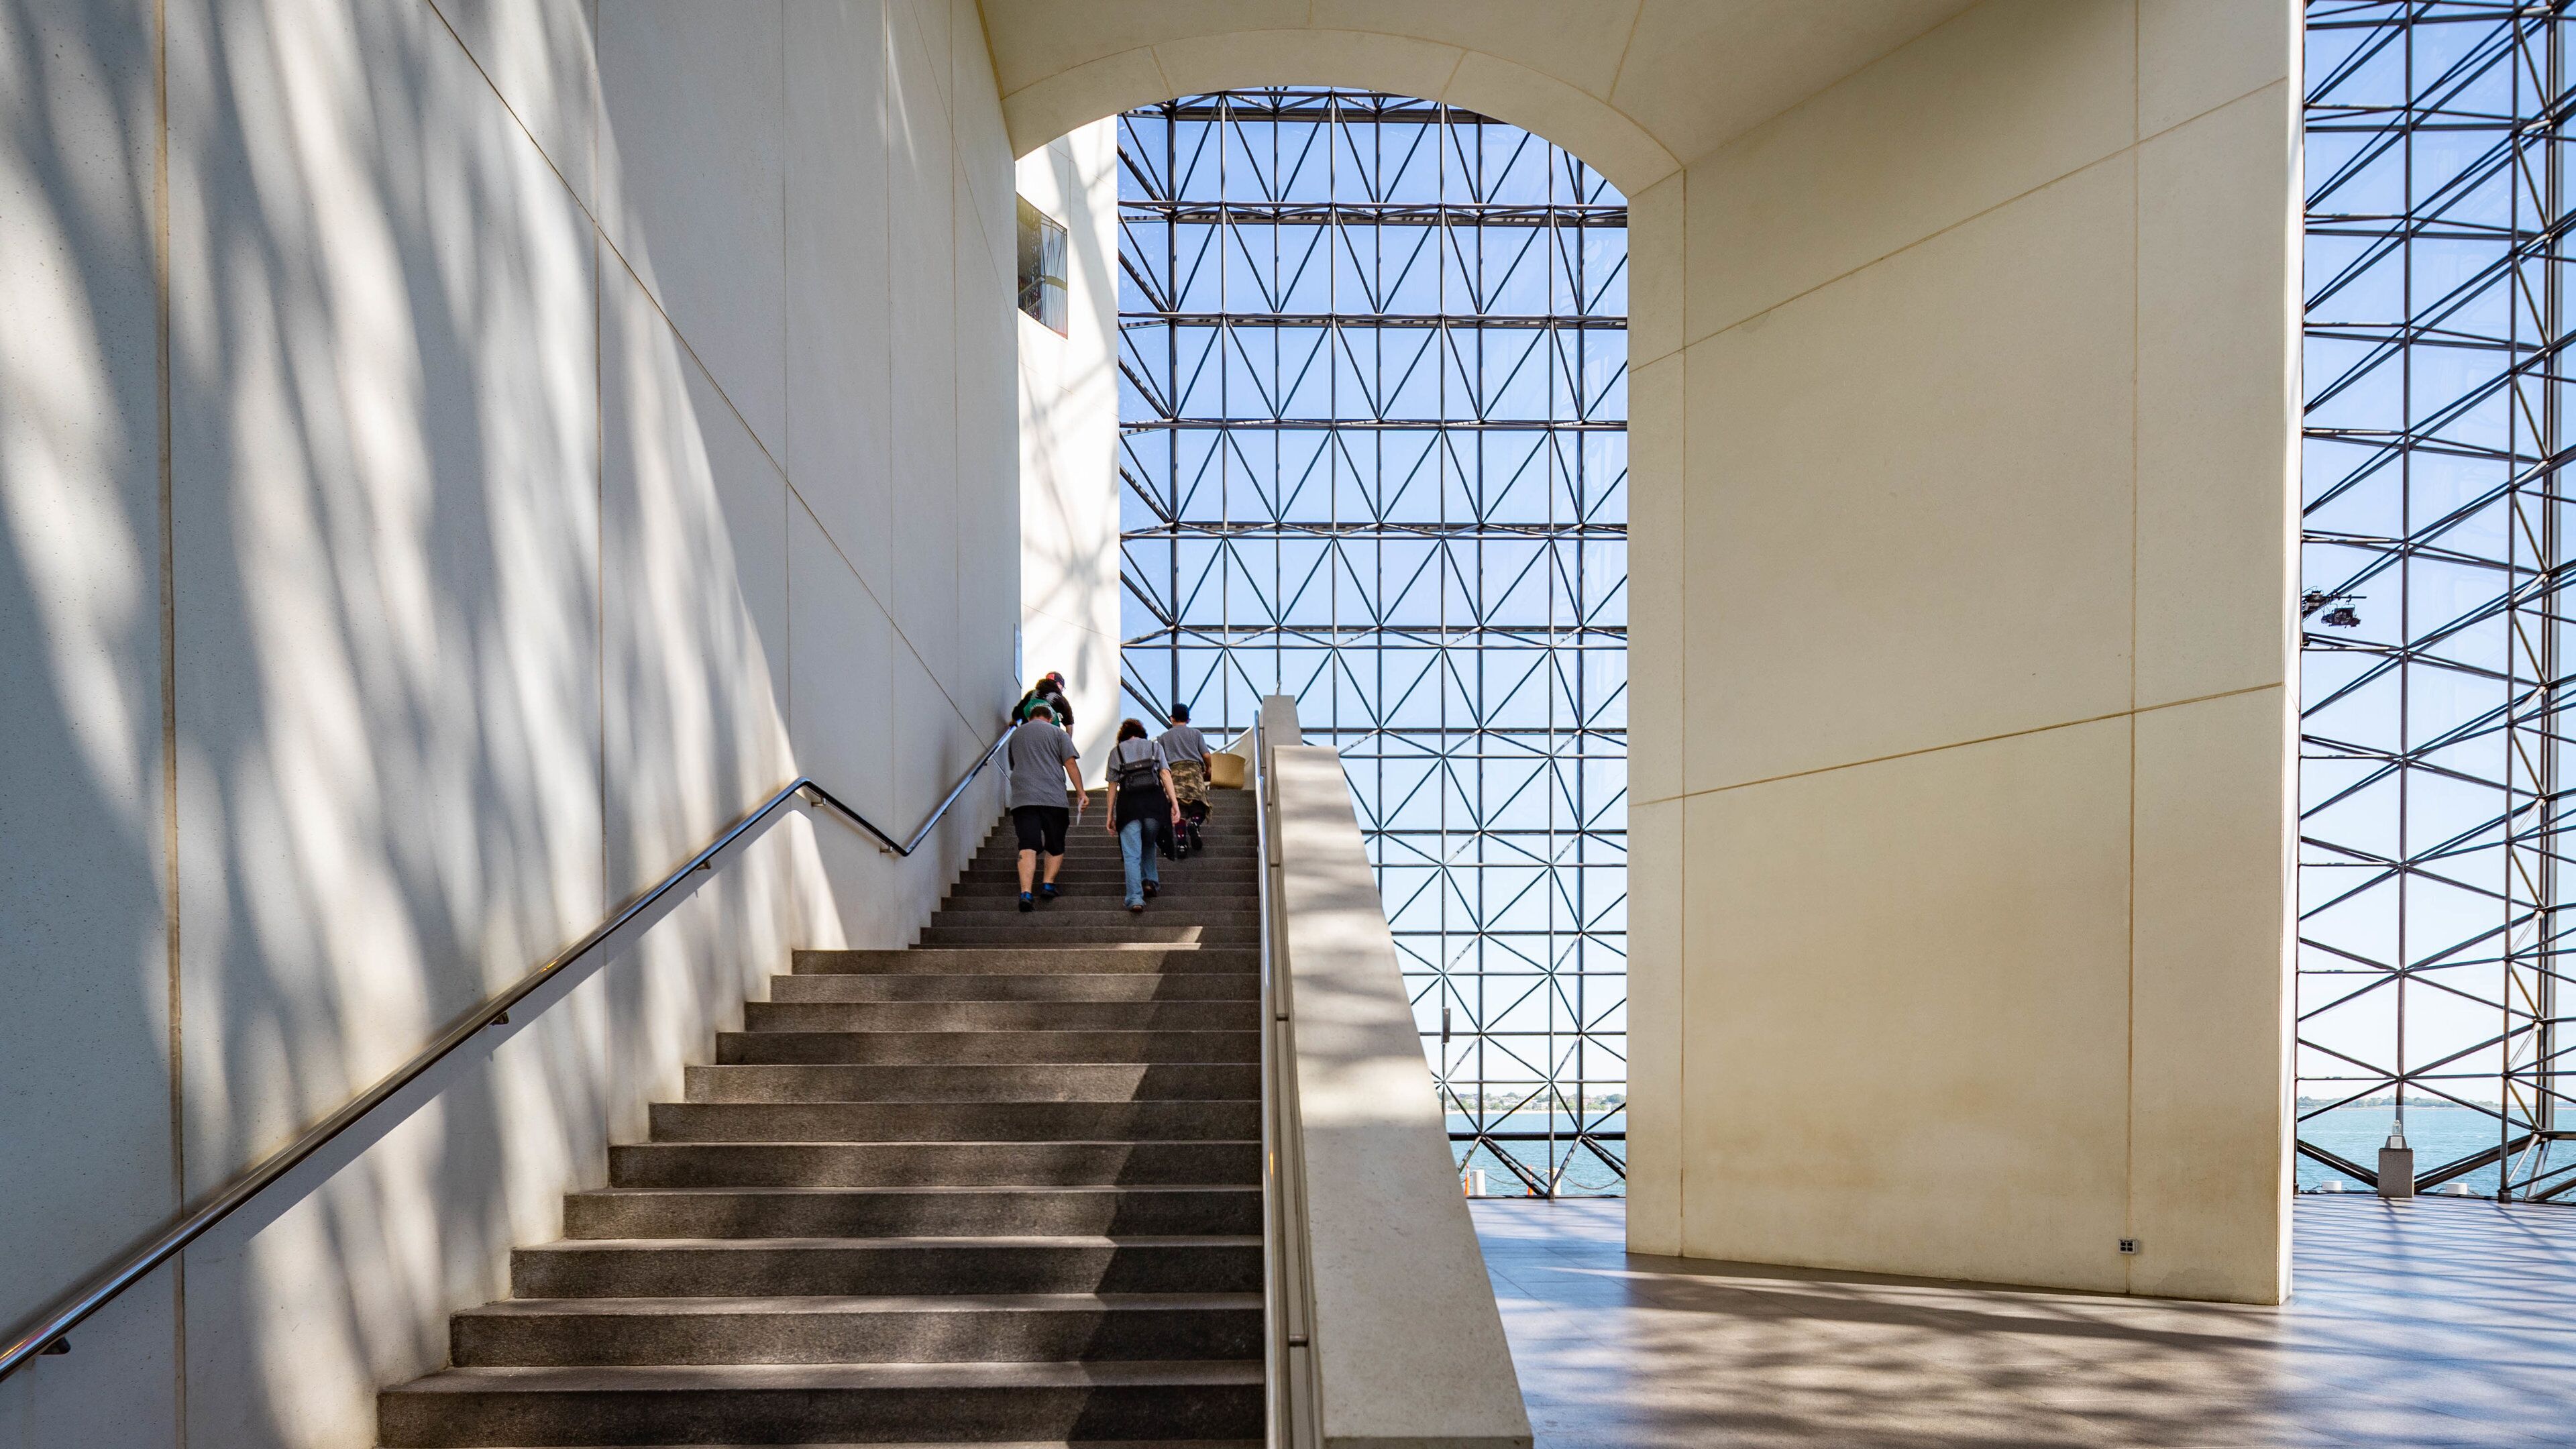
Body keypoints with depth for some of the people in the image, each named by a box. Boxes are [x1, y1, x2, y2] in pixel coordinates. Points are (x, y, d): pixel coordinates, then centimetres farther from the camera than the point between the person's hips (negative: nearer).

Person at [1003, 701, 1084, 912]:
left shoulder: (1016, 735, 21)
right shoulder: (1057, 733, 9)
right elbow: (1070, 763, -1)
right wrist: (1080, 792, 2)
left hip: (1022, 798, 2)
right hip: (1053, 797, -2)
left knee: (1027, 846, -7)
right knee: (1056, 845, 14)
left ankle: (1026, 892, -22)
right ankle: (1049, 884, 2)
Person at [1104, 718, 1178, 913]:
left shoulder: (1116, 752, 17)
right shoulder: (1154, 747, 19)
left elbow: (1113, 785, 11)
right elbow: (1165, 774, 6)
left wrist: (1110, 816, 13)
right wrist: (1174, 803, 0)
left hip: (1129, 803, -1)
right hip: (1155, 802, 1)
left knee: (1131, 855, -3)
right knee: (1149, 845, 26)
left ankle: (1135, 898, -15)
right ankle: (1150, 880, 14)